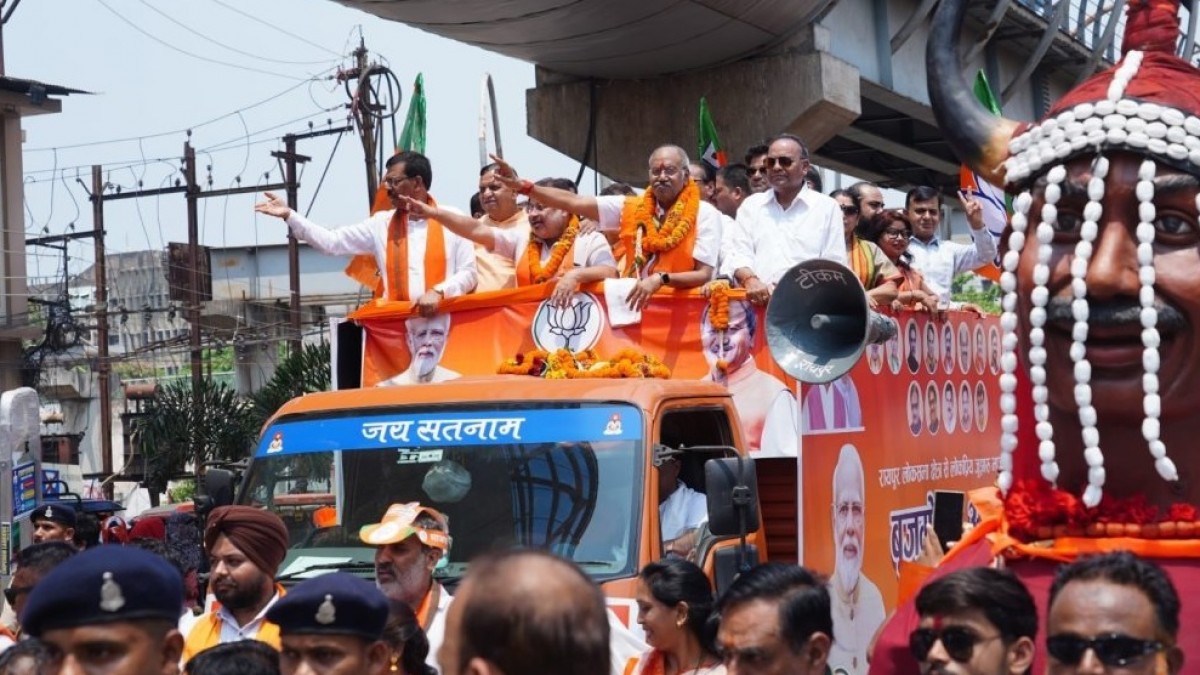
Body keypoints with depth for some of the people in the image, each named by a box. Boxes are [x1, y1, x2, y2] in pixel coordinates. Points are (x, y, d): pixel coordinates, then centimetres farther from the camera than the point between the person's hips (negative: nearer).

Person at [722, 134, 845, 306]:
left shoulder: (827, 207, 13)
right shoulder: (751, 205, 20)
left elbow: (834, 265, 7)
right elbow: (739, 253, 10)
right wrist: (750, 280, -13)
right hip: (758, 304, 2)